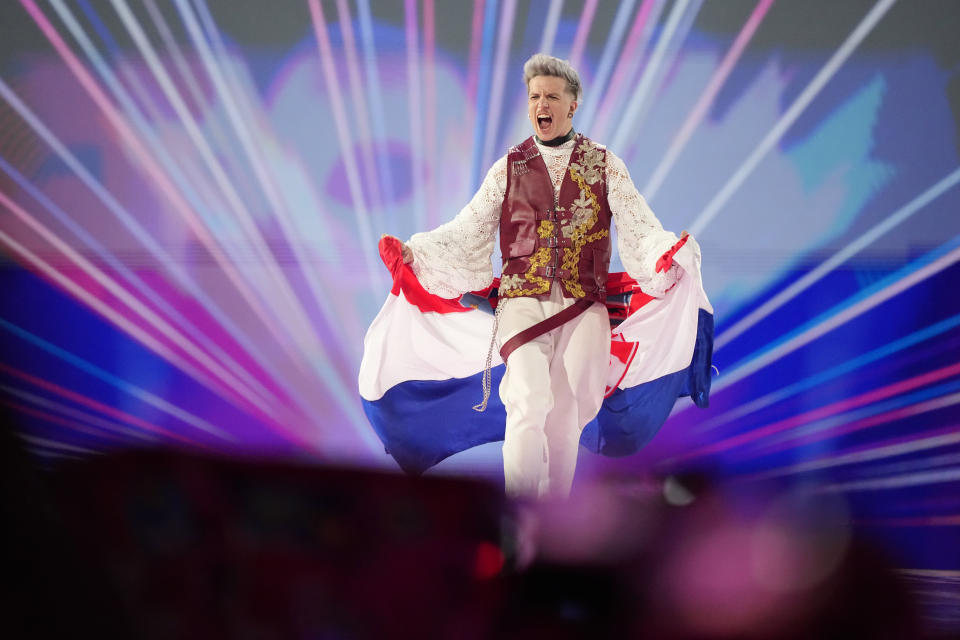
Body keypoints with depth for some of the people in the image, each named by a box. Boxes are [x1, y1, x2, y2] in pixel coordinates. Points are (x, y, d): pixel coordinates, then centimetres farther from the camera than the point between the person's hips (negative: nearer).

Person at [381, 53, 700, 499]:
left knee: (564, 419, 1)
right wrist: (415, 250, -7)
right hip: (524, 300, -1)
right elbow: (468, 229, 7)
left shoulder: (604, 165, 8)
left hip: (583, 307, 1)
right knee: (529, 404, -20)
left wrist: (671, 250, -21)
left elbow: (639, 228, -1)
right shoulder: (509, 168, 10)